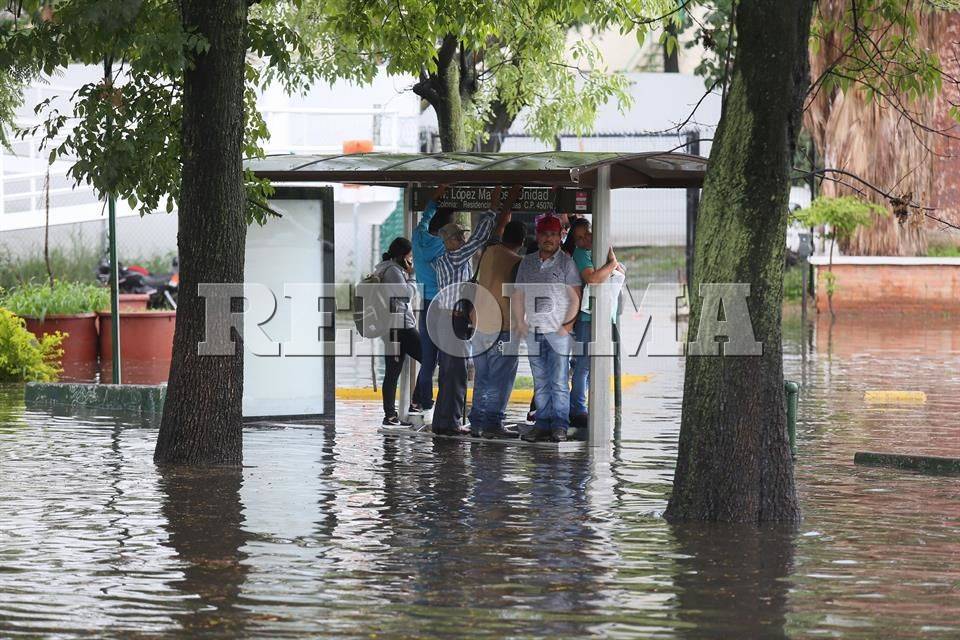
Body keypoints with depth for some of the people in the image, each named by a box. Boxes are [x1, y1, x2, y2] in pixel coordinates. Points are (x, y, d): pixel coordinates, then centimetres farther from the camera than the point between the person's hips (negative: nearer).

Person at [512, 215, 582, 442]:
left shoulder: (566, 262, 1)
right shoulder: (527, 262, 13)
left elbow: (575, 297, -2)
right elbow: (518, 295, 17)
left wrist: (567, 325, -9)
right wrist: (519, 322, 6)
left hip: (558, 331, -4)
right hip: (533, 330, 4)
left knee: (559, 382, -7)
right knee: (540, 383, 7)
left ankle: (560, 425, -5)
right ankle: (542, 423, 11)